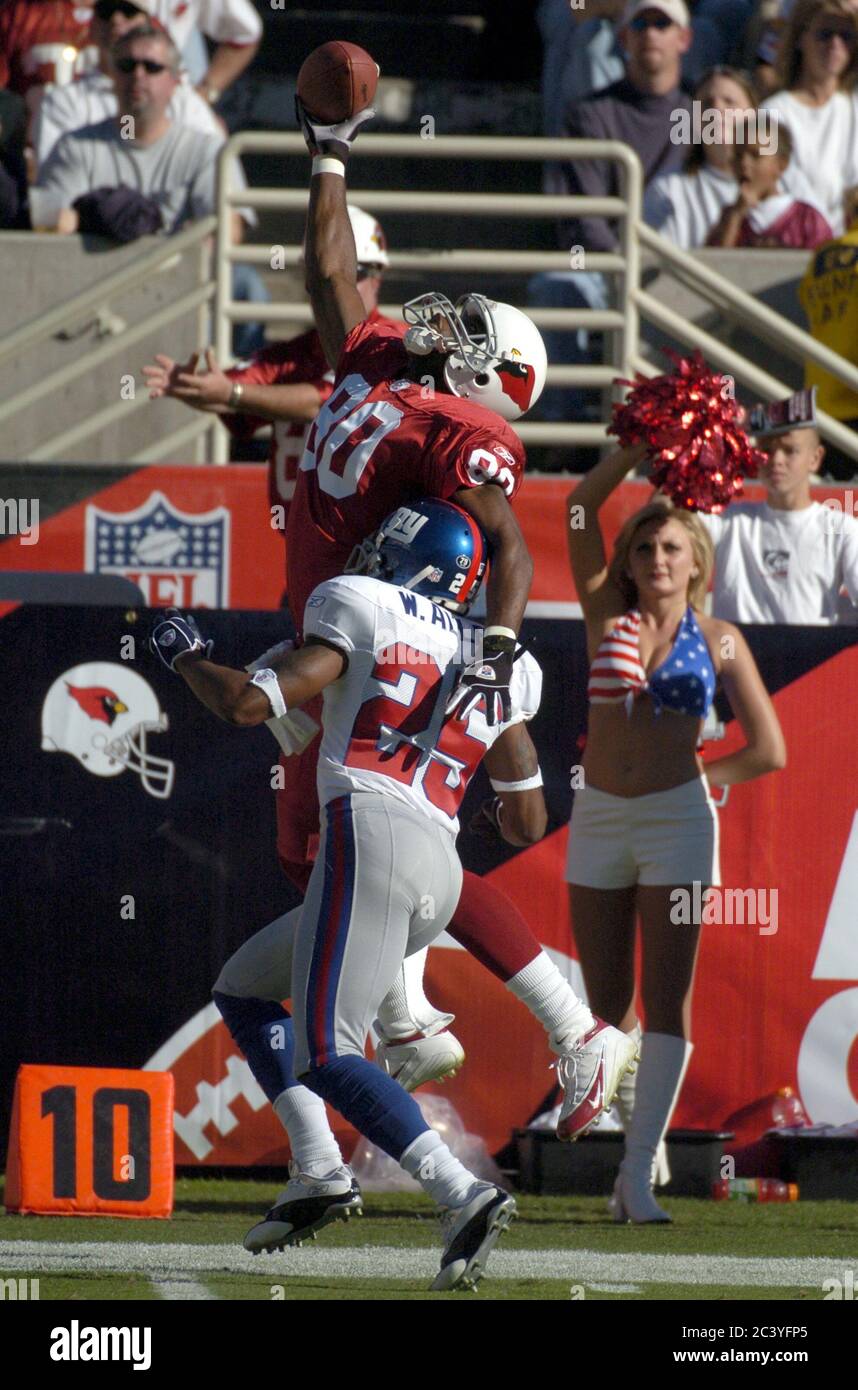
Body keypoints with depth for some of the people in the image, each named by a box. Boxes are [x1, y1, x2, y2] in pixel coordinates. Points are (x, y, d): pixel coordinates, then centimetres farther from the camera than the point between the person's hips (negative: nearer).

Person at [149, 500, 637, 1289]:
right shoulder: (499, 669, 24)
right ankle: (320, 1175, 9)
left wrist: (185, 655, 19)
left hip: (370, 836, -7)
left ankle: (464, 1197, -28)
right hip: (441, 873, 7)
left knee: (326, 1056, -13)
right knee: (245, 990, 22)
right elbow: (528, 826, 26)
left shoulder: (361, 611, 7)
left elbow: (248, 704, -1)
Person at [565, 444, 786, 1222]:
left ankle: (641, 1174, -11)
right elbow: (582, 505, 0)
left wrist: (699, 777, 6)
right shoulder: (609, 619, 5)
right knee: (608, 1004, 5)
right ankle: (633, 1150, 18)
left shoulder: (718, 641, 1)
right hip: (599, 821, 3)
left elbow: (769, 752, 2)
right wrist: (643, 444, 0)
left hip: (676, 821, -3)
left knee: (666, 998, -7)